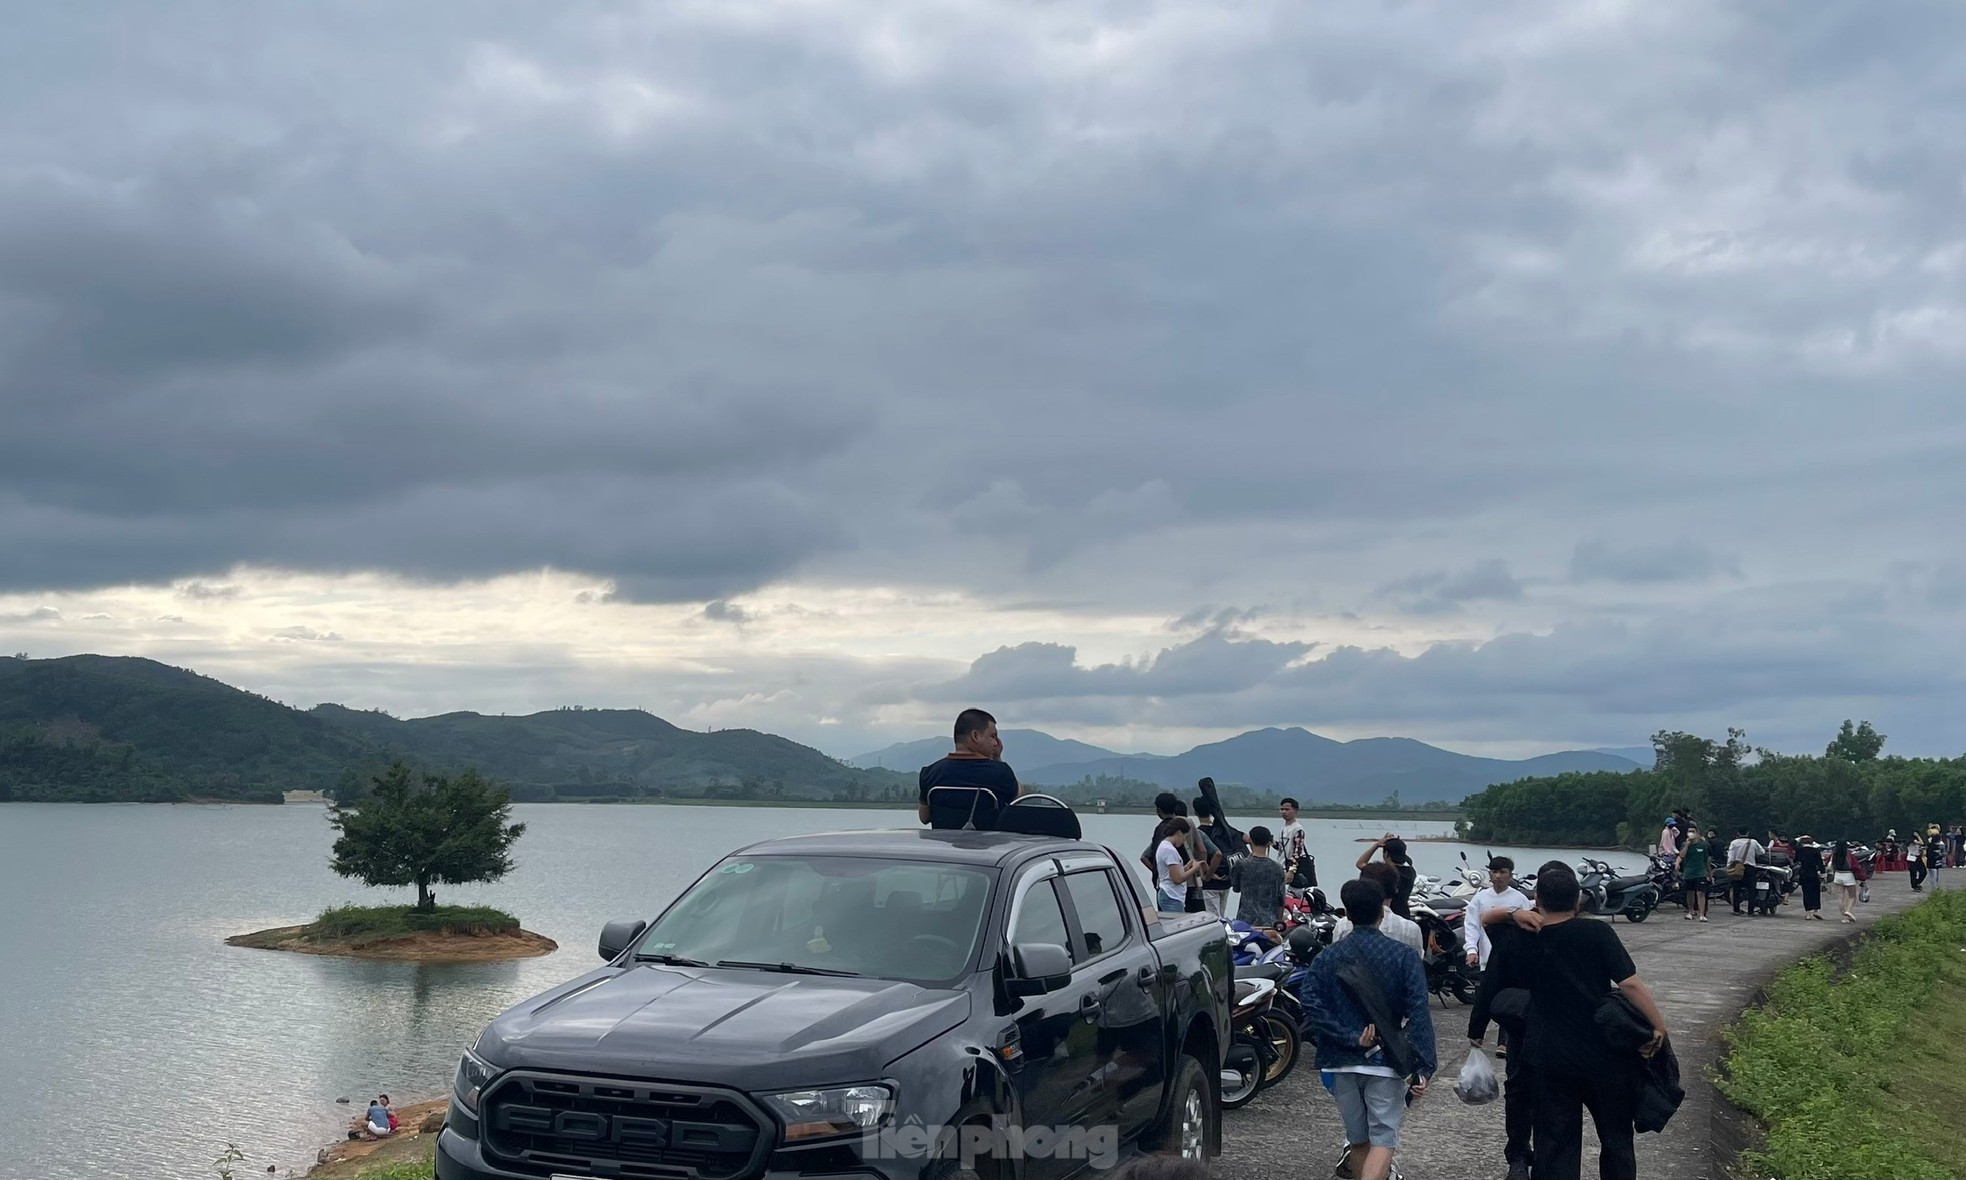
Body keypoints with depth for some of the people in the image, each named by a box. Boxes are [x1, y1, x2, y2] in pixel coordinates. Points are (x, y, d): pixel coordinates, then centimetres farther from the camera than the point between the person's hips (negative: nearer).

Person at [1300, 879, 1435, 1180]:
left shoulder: (1326, 959, 3)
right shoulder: (1403, 957, -4)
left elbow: (1312, 1008, -11)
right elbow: (1419, 1014, -12)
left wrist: (1351, 1038, -11)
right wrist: (1423, 1067, -14)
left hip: (1342, 1063, 3)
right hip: (1386, 1062, -3)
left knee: (1358, 1140, 16)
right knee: (1382, 1140, -2)